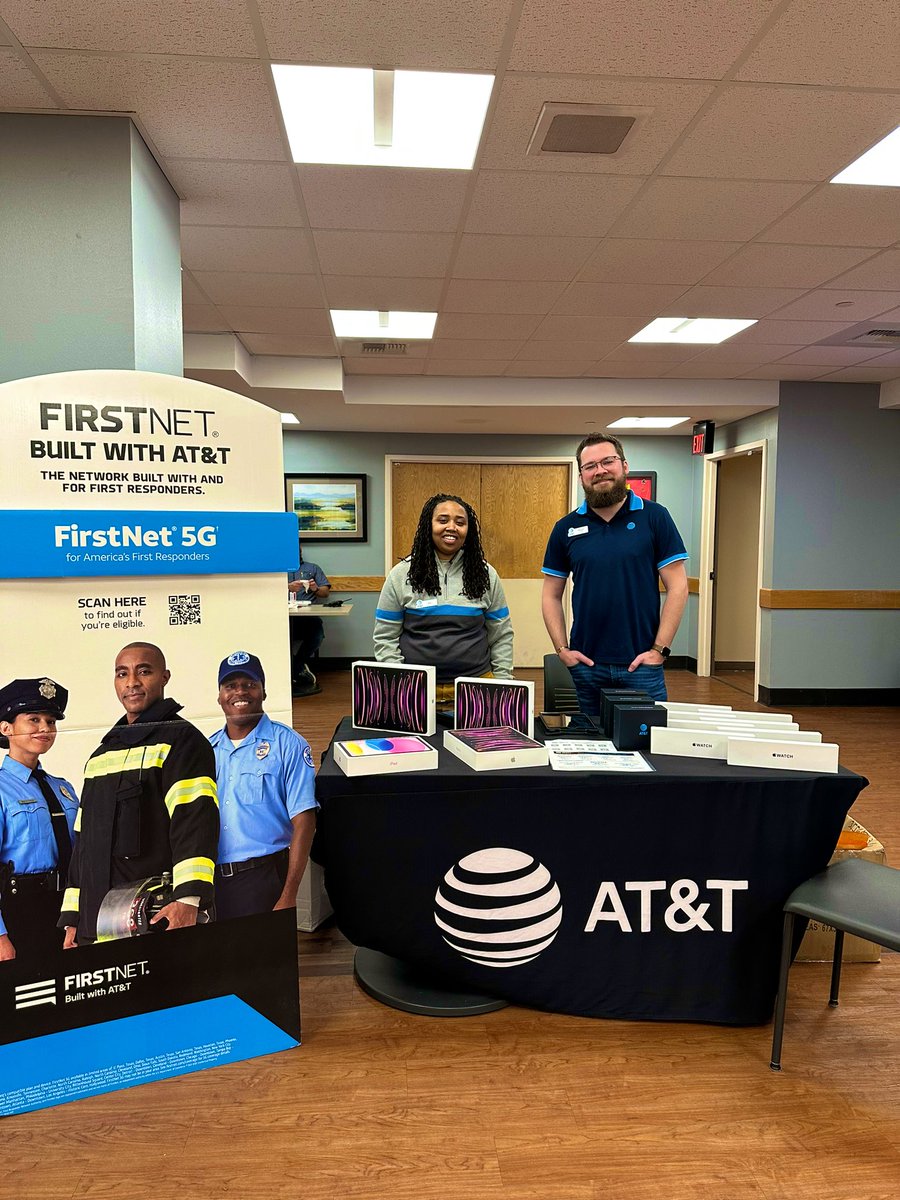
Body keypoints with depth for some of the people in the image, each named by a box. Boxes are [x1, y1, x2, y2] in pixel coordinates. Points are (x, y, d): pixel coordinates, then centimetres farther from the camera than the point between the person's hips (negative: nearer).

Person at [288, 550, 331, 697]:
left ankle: (294, 669, -10)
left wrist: (316, 589, -3)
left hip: (308, 615, 1)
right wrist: (288, 587, -8)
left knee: (318, 632, -33)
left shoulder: (313, 568, 27)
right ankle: (300, 671, -18)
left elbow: (325, 592, 19)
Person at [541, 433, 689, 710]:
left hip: (641, 664, -2)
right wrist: (562, 649, -1)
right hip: (585, 665, 2)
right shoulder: (566, 528, 5)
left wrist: (659, 649, -8)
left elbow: (677, 587, -3)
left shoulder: (654, 517, -1)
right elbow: (551, 596, 9)